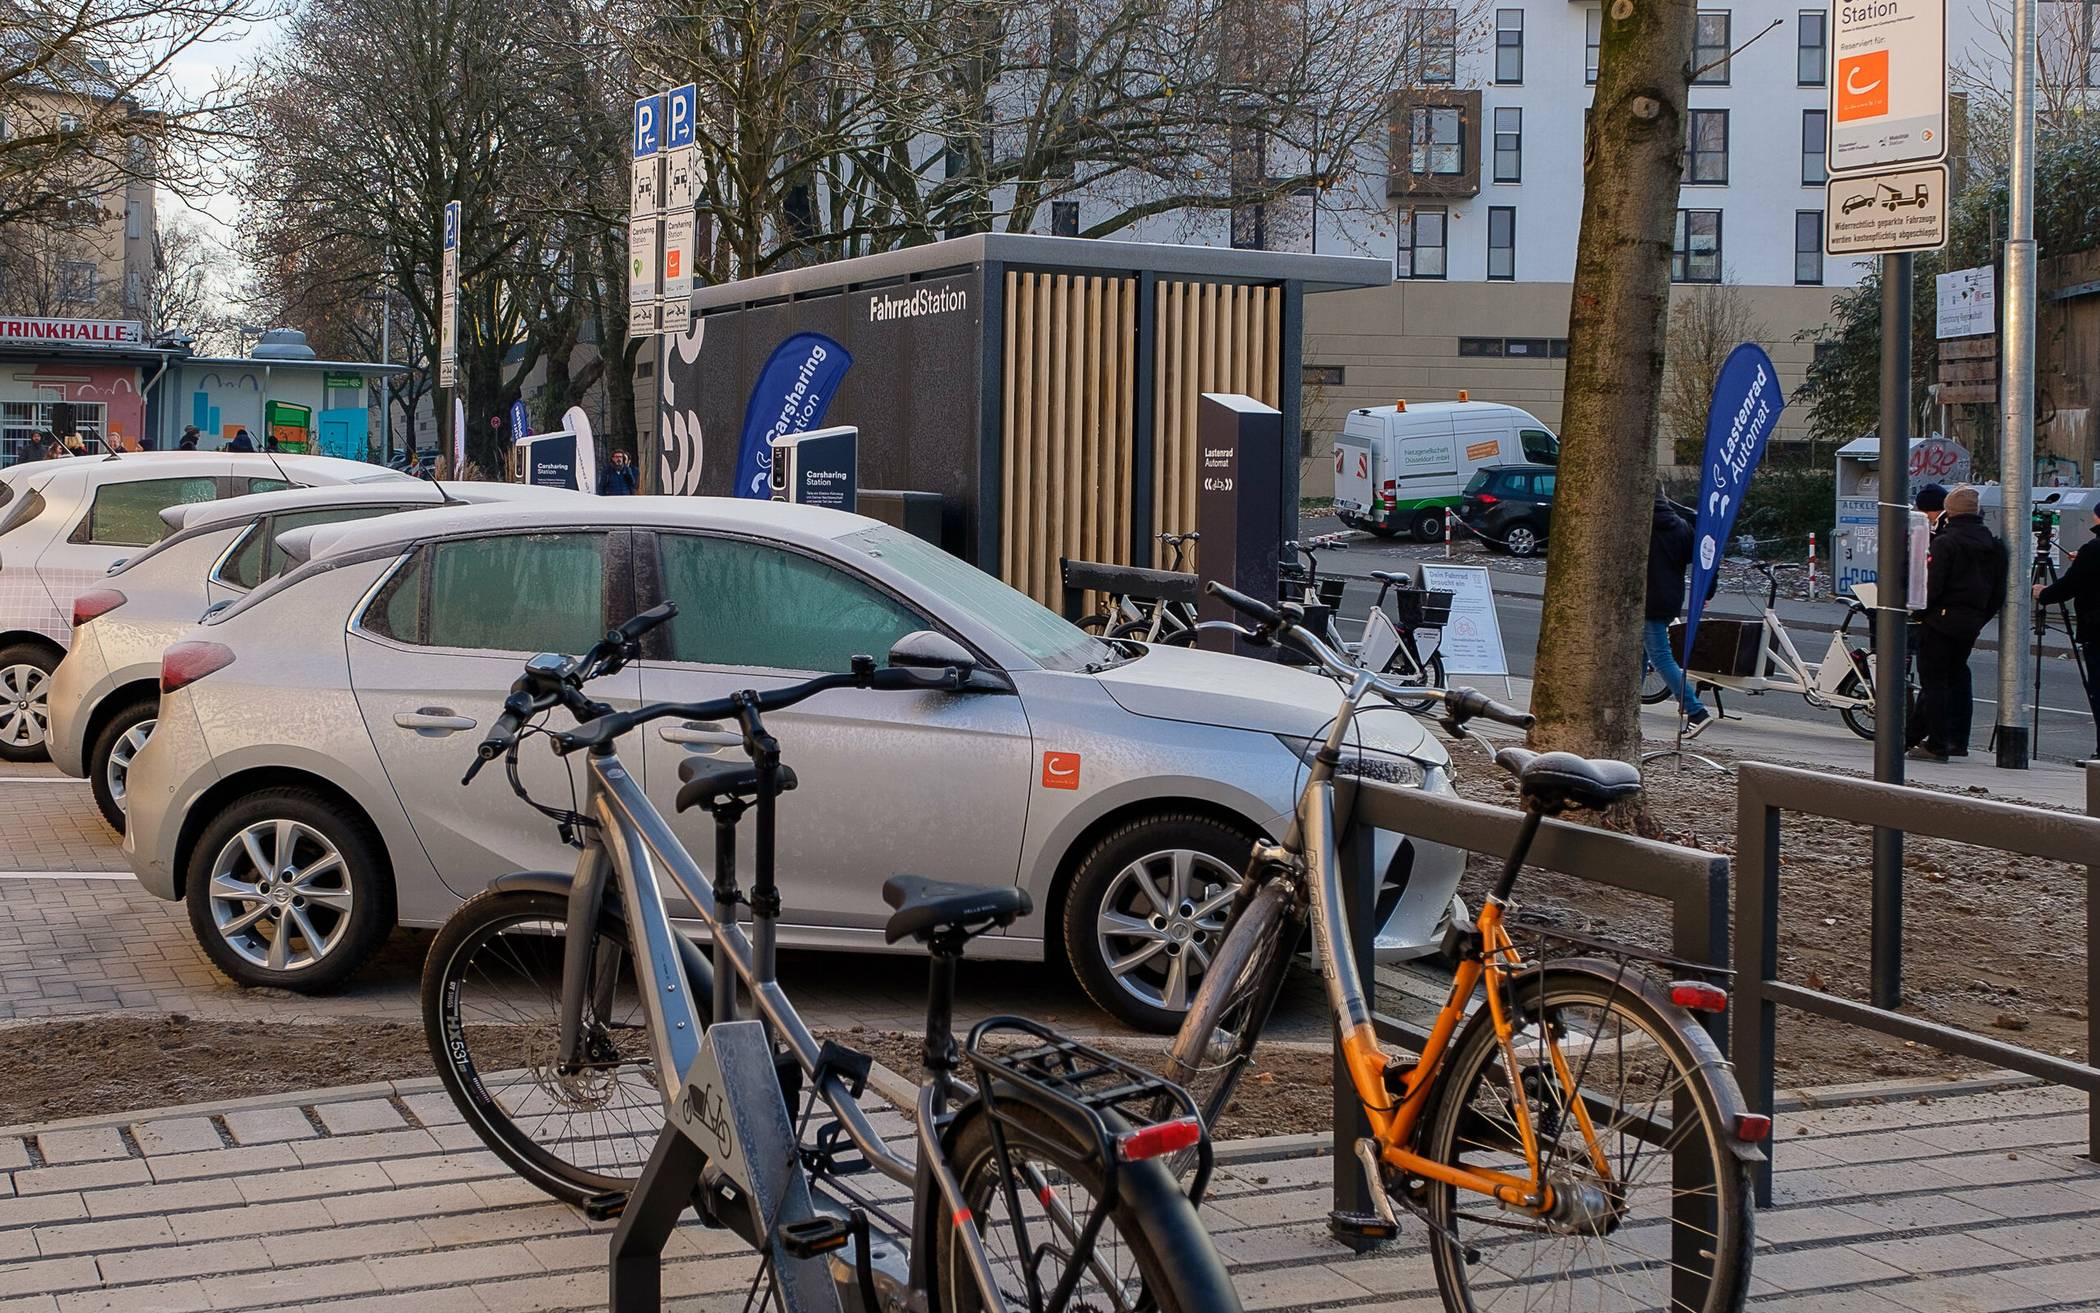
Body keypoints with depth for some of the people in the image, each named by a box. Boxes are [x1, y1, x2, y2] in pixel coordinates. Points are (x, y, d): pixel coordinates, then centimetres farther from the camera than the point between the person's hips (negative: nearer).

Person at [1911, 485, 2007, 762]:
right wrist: (1981, 619, 19)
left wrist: (1919, 612, -2)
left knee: (1934, 680, -3)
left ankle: (1936, 744, -4)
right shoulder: (1993, 544, 8)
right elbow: (1999, 592, 12)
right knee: (1958, 677, 18)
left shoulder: (1946, 542, -14)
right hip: (1971, 623, 7)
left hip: (1942, 620, -7)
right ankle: (1958, 740, 20)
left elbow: (1932, 586, -17)